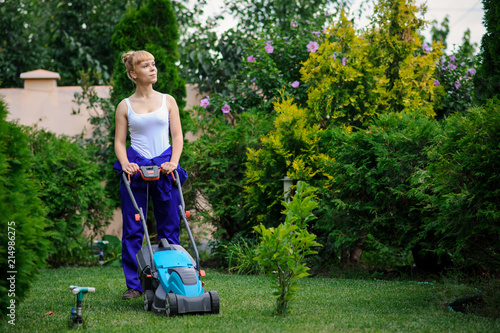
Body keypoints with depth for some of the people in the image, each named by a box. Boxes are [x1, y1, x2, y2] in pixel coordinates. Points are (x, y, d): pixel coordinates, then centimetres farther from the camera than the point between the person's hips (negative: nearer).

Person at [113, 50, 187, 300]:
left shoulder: (168, 101, 9)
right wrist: (125, 164, -12)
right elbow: (119, 141, 6)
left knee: (170, 227, 3)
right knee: (133, 229, -1)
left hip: (164, 167, 1)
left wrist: (174, 161, -9)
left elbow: (177, 136, 7)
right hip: (136, 168, -1)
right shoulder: (125, 106, 6)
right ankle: (134, 285, 5)